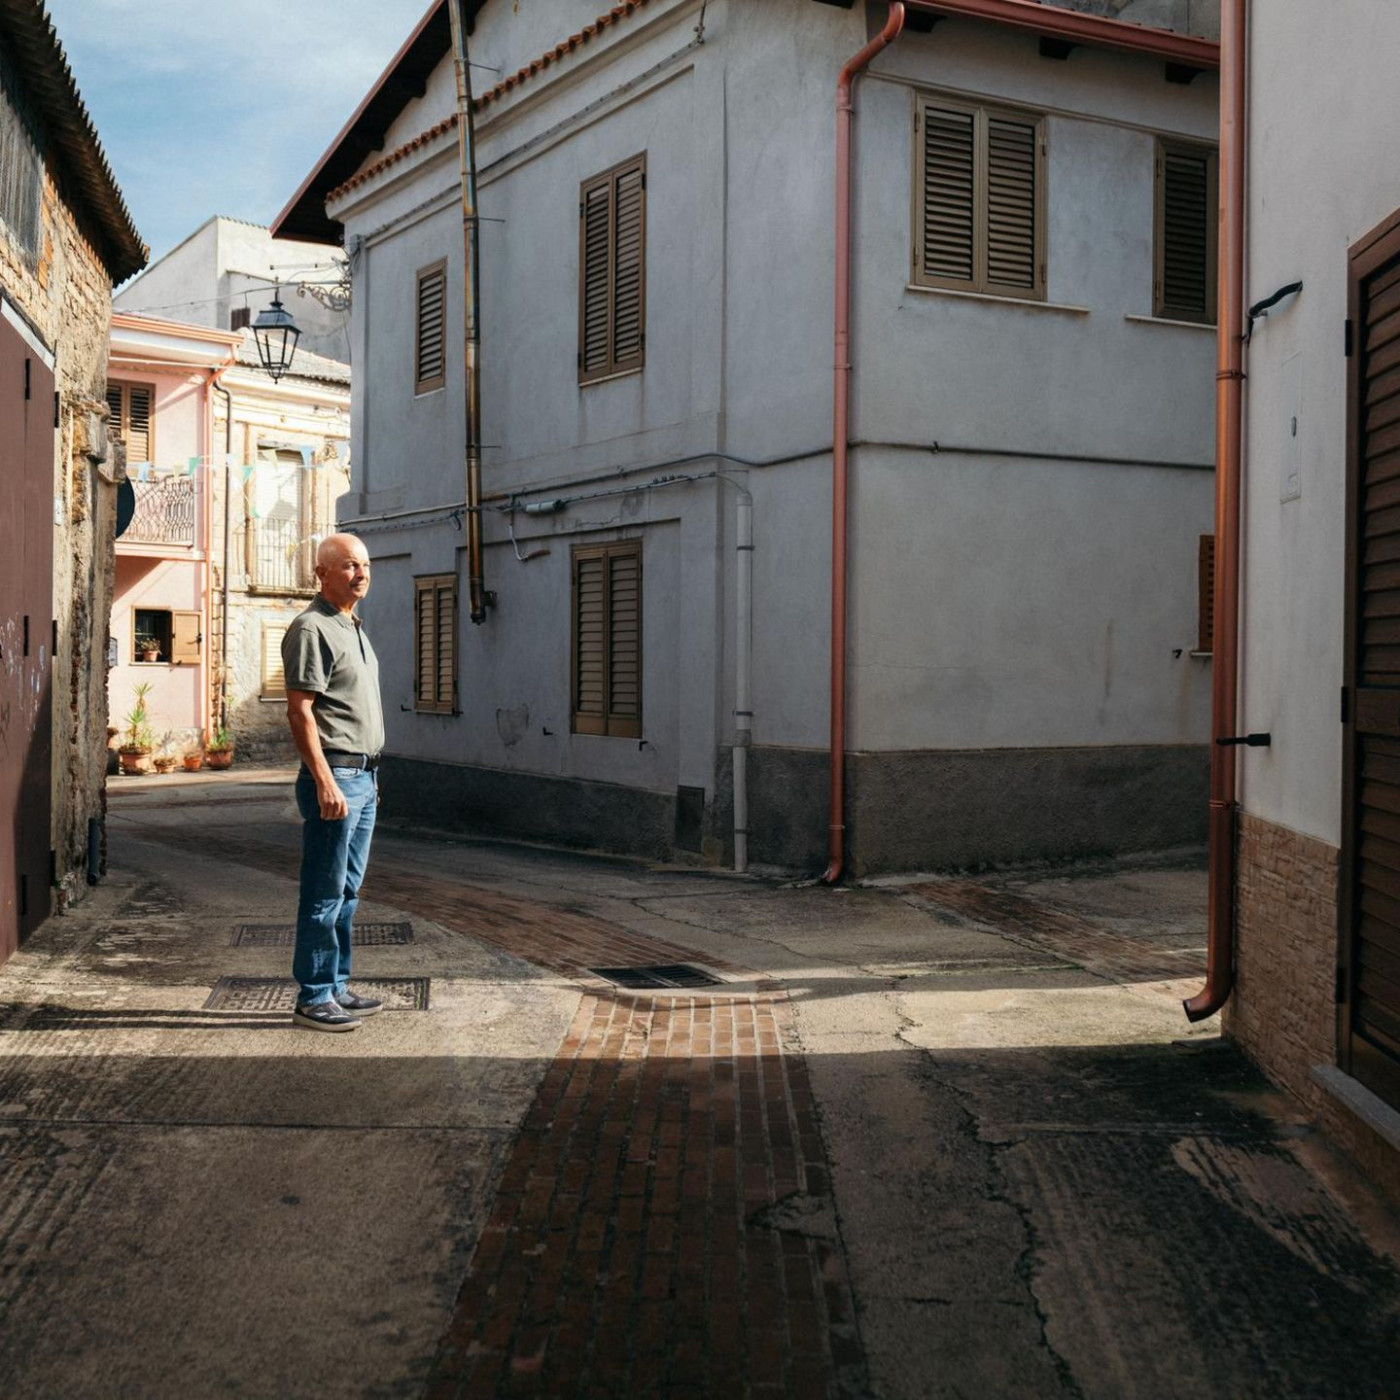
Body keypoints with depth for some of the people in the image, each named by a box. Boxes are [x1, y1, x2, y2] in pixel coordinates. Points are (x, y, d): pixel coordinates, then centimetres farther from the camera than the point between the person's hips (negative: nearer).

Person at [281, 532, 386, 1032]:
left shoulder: (354, 628, 18)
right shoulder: (312, 628, -11)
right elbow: (300, 712, -17)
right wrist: (326, 783, -22)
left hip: (364, 776, 10)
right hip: (334, 774, -9)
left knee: (347, 891, 14)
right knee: (325, 894, -4)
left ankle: (336, 988, 22)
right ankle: (313, 999, 4)